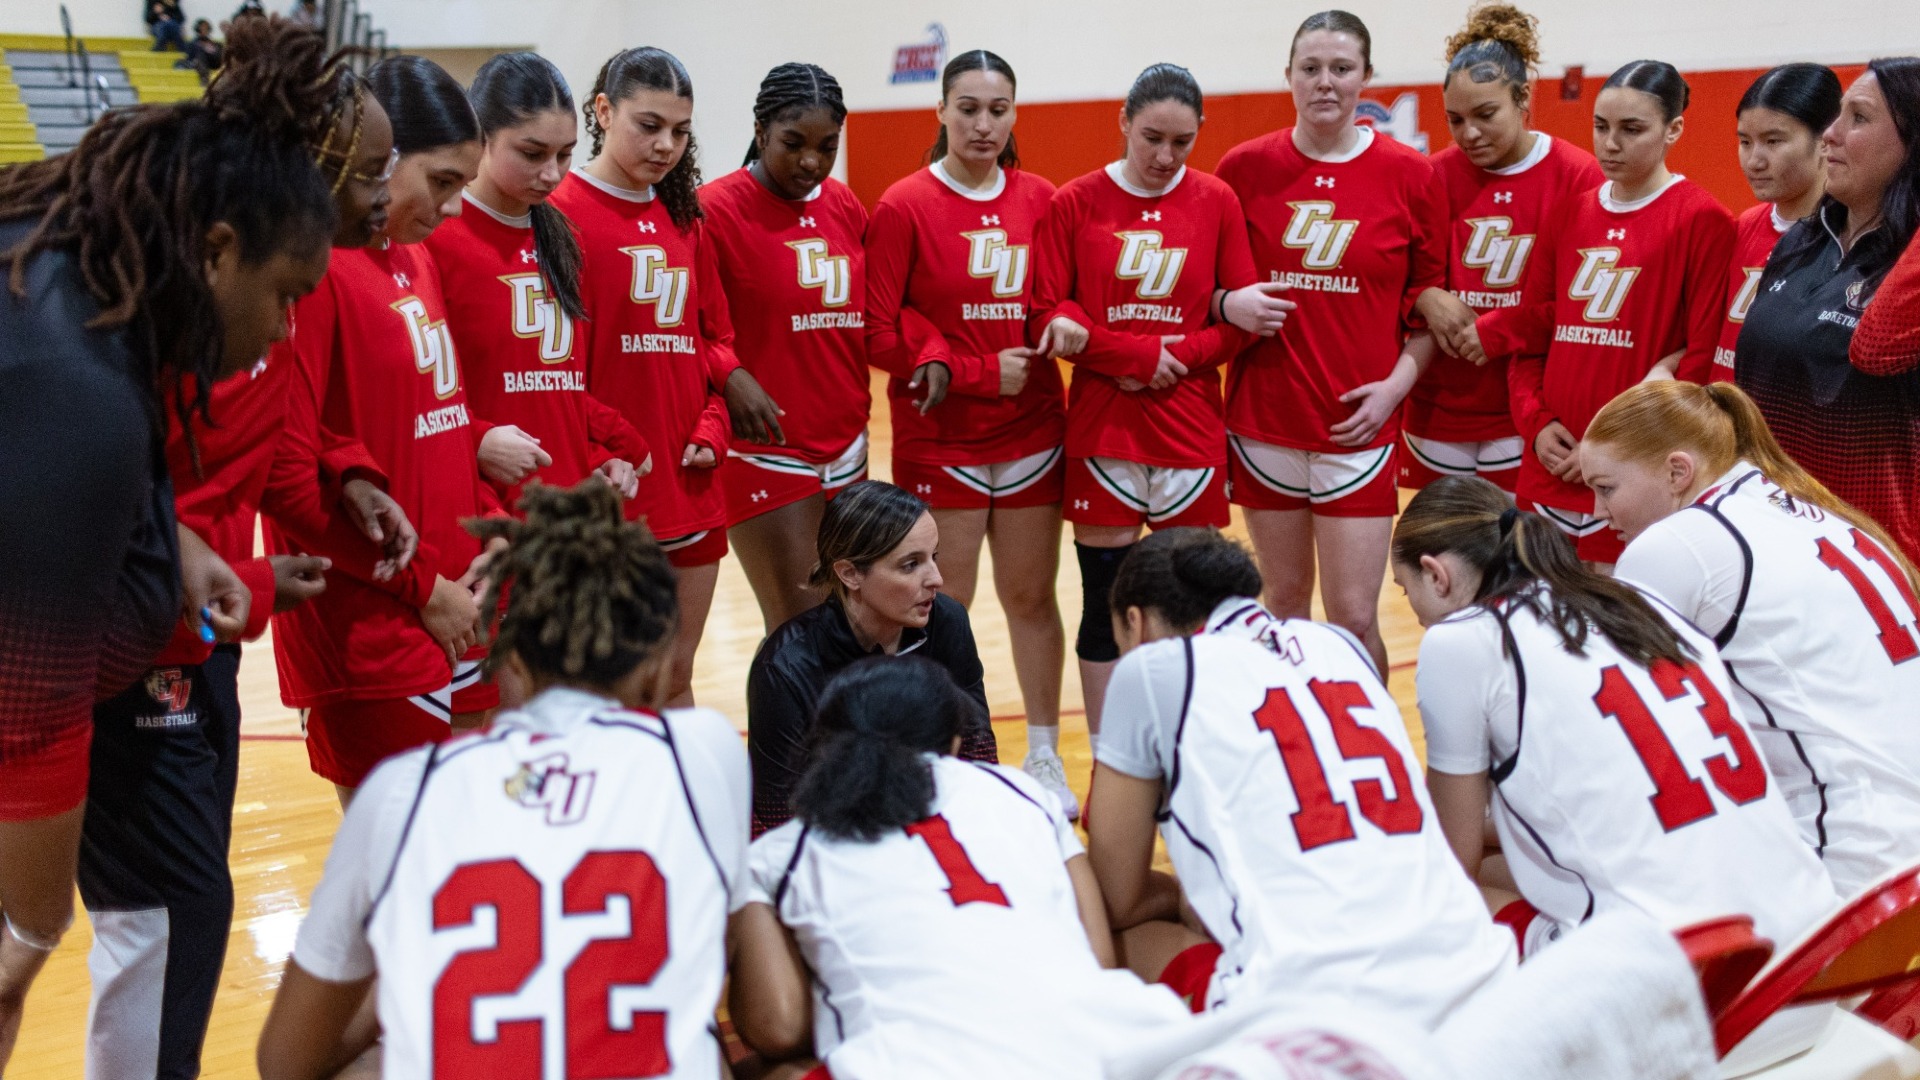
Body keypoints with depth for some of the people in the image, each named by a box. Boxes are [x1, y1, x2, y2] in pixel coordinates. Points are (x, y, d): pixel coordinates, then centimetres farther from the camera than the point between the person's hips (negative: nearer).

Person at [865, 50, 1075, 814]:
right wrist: (982, 371, -13)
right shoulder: (904, 206, -6)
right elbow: (881, 335, -8)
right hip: (940, 439, -3)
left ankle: (1045, 758, 24)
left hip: (1032, 432, 3)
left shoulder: (1039, 200, 4)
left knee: (1032, 599, 11)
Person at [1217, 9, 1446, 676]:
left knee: (1354, 618, -3)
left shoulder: (1409, 175, -1)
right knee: (1285, 602, 12)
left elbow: (1431, 297, 4)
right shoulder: (1245, 168, 1)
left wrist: (1399, 381, -8)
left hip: (1358, 426, -1)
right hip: (1263, 419, 2)